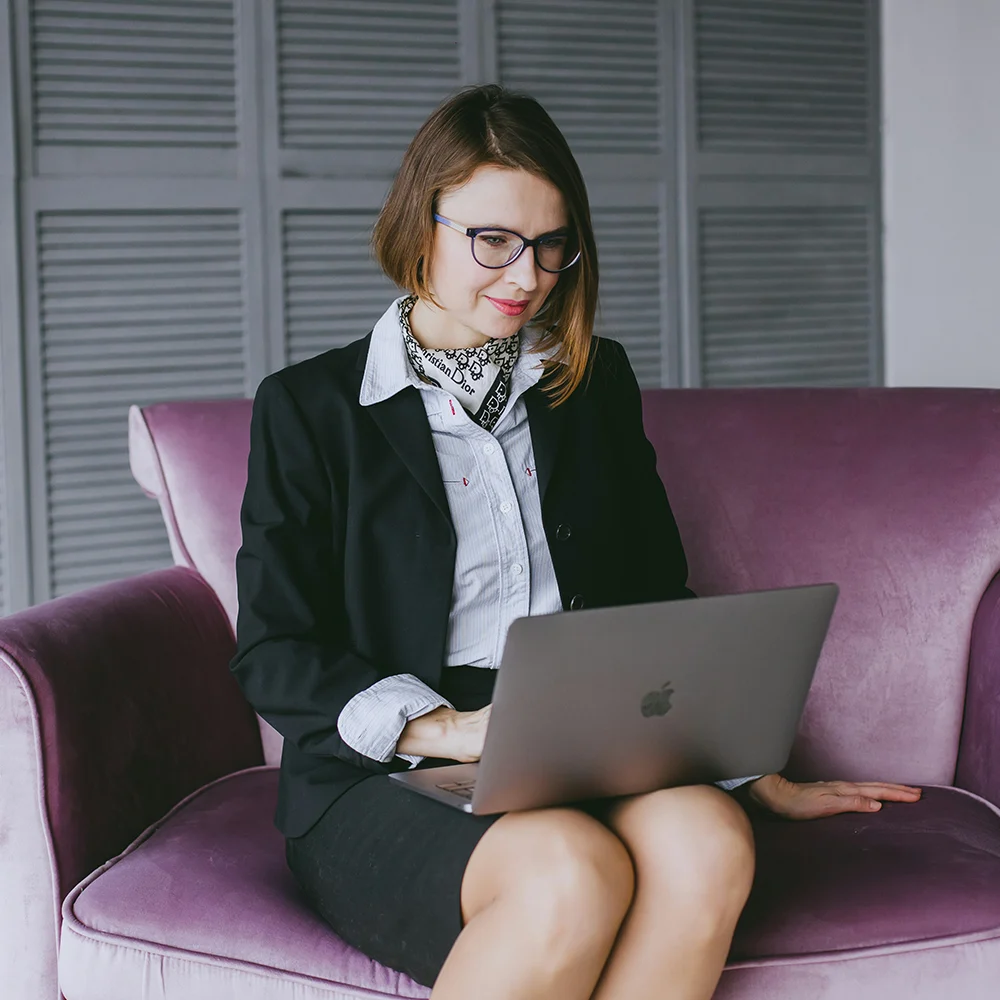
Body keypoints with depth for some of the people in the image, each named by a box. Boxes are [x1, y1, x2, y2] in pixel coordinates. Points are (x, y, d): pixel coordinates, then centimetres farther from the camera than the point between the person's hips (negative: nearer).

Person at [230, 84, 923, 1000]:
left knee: (707, 842, -32)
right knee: (572, 876, -36)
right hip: (388, 775, -3)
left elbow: (657, 602, 21)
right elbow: (273, 654, 0)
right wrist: (445, 728, -16)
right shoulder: (308, 408, 5)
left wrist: (761, 777, 13)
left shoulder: (596, 383, 18)